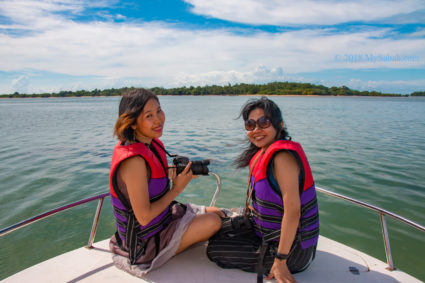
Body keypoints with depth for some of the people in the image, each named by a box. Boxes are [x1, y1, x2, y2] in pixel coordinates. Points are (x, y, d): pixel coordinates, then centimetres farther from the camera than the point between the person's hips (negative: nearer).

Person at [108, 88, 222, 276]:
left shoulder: (151, 144, -3)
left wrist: (180, 172, -6)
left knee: (216, 212, 11)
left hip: (162, 217, 9)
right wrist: (176, 189, -19)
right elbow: (144, 217, -28)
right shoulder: (134, 160, -31)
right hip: (144, 244, -9)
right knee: (213, 222, -10)